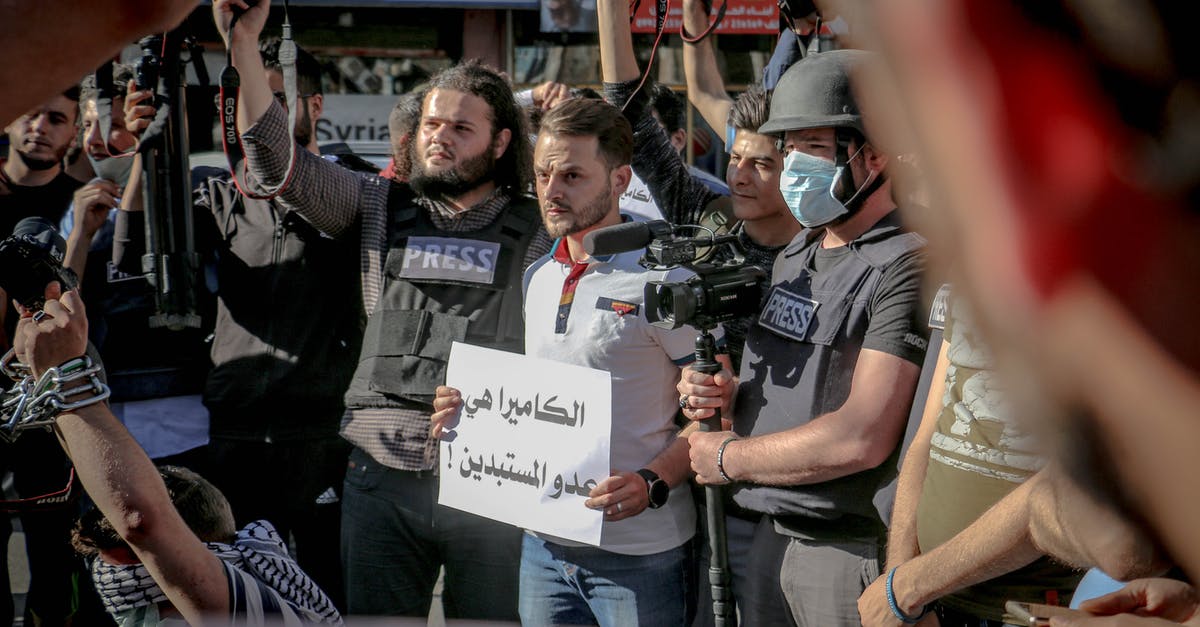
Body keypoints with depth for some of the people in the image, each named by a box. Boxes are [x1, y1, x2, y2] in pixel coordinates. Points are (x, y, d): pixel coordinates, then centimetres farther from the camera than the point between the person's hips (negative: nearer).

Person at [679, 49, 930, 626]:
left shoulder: (905, 265, -17)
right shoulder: (793, 256, 13)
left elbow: (862, 439, -24)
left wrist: (729, 457, -11)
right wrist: (720, 394, 1)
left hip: (848, 551, -8)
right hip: (769, 535, 8)